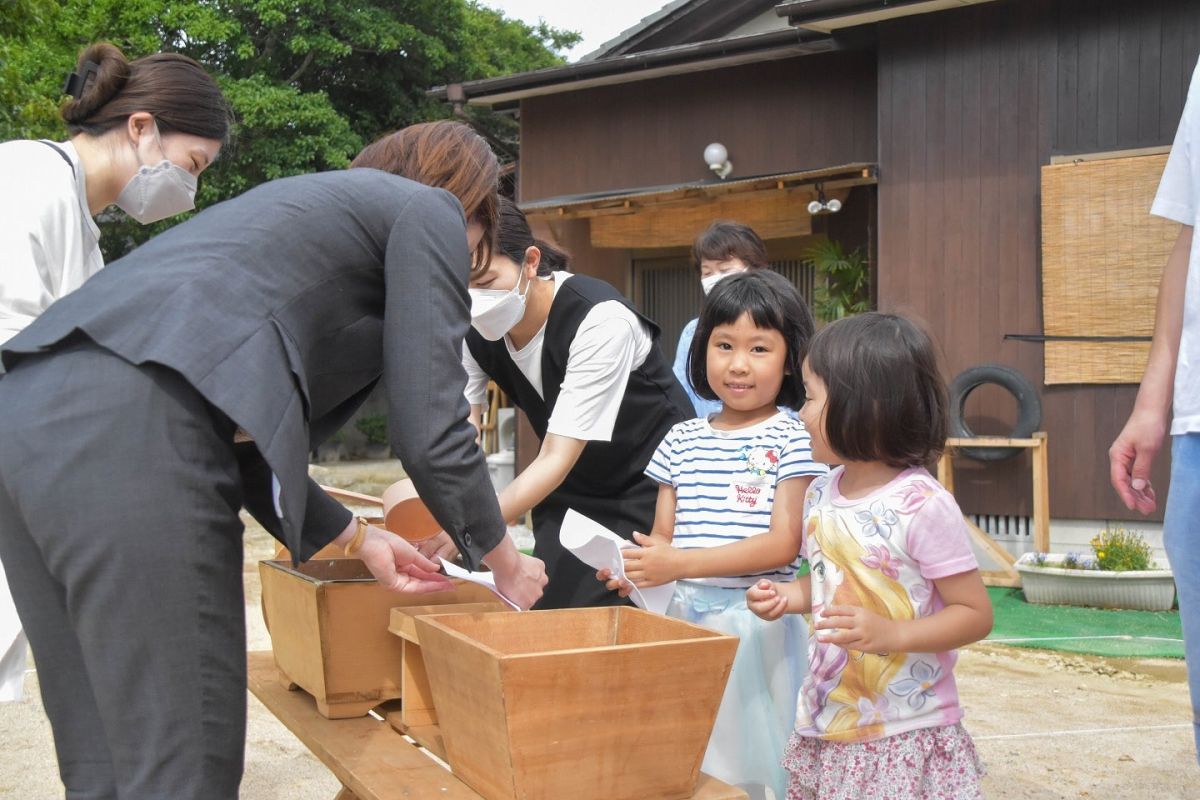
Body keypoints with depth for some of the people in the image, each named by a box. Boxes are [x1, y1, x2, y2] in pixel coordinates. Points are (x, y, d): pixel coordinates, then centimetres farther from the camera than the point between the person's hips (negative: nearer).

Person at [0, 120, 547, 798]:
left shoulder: (321, 205, 35)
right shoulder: (429, 212, 12)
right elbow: (430, 431, 2)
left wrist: (354, 537, 35)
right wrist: (506, 562, 19)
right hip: (132, 433, -10)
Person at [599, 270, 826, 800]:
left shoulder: (791, 439, -6)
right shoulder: (682, 441, 9)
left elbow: (783, 544, -13)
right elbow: (663, 536, 9)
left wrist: (679, 563, -19)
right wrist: (633, 566, -14)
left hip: (758, 618, -4)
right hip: (688, 615, 4)